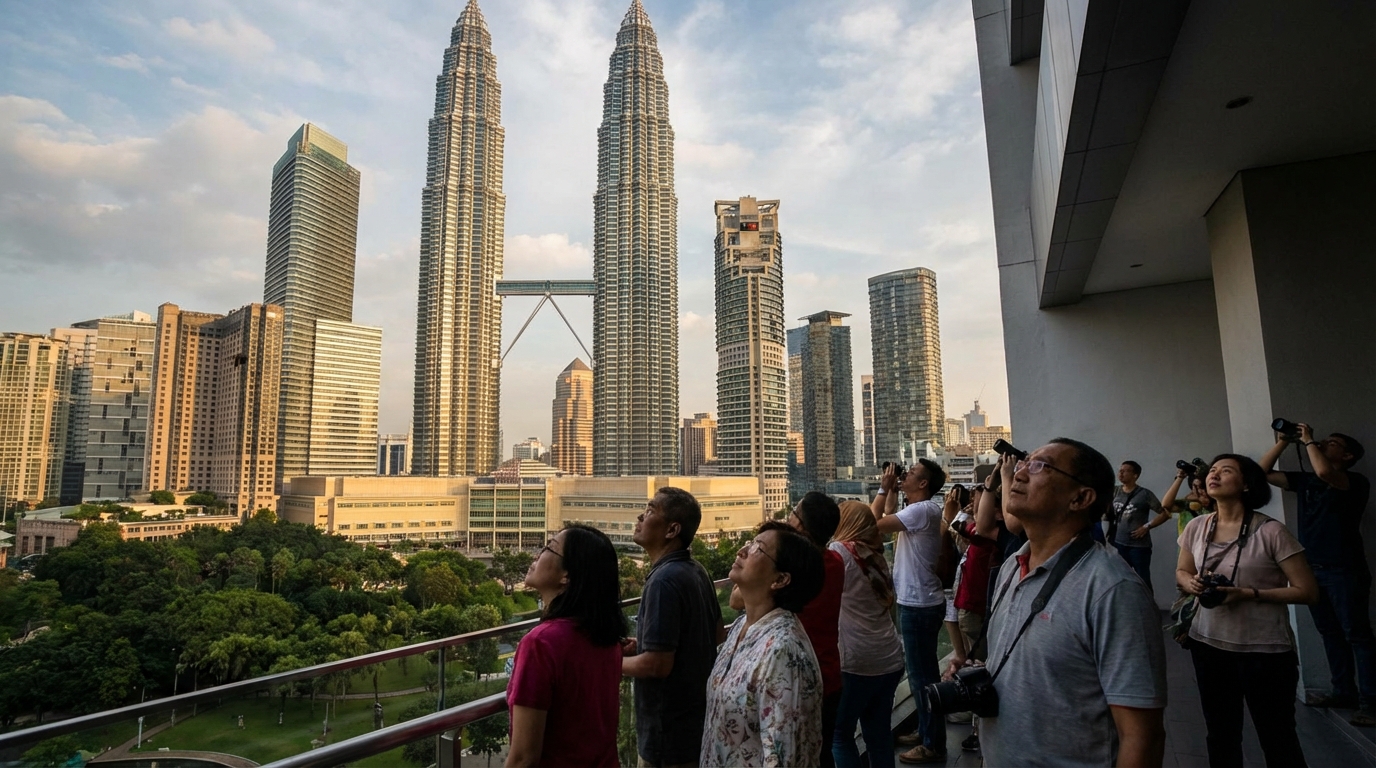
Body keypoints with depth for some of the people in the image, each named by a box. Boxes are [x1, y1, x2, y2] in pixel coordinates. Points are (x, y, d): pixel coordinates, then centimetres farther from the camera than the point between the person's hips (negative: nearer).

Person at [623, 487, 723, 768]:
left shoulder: (664, 580, -25)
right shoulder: (696, 571, 3)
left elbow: (657, 664, -27)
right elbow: (715, 631, 16)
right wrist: (641, 645, 11)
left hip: (670, 732, -9)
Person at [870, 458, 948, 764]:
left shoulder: (922, 510, -22)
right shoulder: (919, 509, 9)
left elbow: (874, 523, -25)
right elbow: (888, 518, 22)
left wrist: (883, 488, -15)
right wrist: (892, 490, 10)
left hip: (919, 606, -11)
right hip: (918, 602, 11)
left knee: (922, 674, 0)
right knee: (921, 671, 20)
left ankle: (933, 745, 11)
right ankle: (925, 731, 32)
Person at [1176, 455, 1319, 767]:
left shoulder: (1270, 531, -14)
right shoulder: (1196, 527, 0)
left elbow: (1308, 591, -11)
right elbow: (1181, 573, 12)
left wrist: (1249, 594, -22)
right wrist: (1191, 584, -11)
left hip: (1265, 651, -4)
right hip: (1208, 645, 4)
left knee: (1278, 739, 12)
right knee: (1220, 737, 19)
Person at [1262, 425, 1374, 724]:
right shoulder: (1304, 480, 11)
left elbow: (1324, 472, -30)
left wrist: (1308, 440, -16)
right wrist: (1282, 442, 2)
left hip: (1344, 570, -7)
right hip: (1312, 569, 7)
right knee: (1330, 633, 13)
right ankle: (1343, 691, 22)